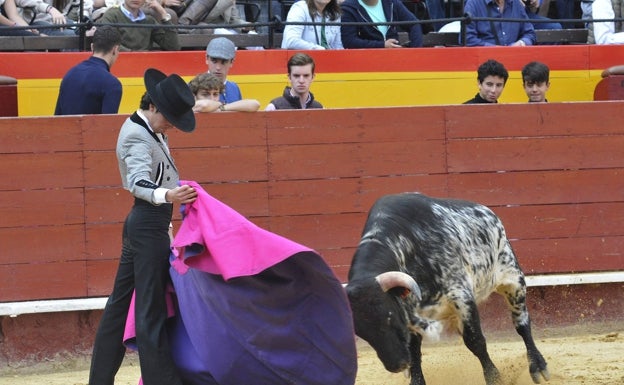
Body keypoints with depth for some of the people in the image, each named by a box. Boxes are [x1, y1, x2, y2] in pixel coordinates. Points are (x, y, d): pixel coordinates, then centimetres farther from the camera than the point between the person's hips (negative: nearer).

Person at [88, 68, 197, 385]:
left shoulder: (149, 129, 11)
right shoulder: (138, 137, -20)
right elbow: (139, 184, -36)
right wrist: (167, 196, -54)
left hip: (140, 224, 10)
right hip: (150, 224, -10)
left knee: (121, 301, 12)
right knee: (151, 310, -9)